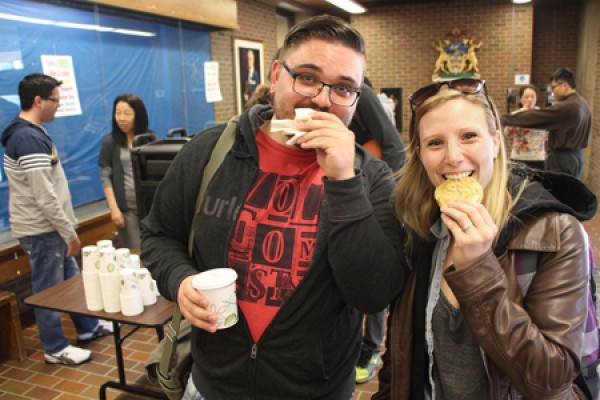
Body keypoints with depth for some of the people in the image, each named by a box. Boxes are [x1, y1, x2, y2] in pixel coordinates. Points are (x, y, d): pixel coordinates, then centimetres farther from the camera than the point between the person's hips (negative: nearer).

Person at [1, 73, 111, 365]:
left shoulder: (30, 133, 11)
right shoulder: (30, 138, -21)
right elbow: (45, 196, -25)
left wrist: (67, 228, 18)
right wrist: (70, 233, -17)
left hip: (50, 228, 10)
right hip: (41, 231, -10)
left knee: (71, 278, 20)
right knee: (49, 289, 4)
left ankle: (87, 327, 35)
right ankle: (55, 349, 19)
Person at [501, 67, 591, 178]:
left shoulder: (565, 107, -22)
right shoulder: (582, 103, 8)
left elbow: (535, 116, -21)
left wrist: (503, 119, -18)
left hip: (561, 157, -9)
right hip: (576, 155, 9)